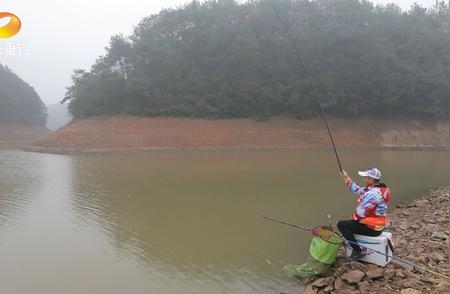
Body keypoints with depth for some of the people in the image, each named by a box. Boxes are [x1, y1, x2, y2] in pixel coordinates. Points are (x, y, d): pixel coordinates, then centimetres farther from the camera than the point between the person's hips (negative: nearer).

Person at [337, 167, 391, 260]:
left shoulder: (372, 194, -27)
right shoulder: (378, 189, 3)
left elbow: (360, 213, -24)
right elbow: (358, 191, 15)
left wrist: (353, 217, -3)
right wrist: (347, 179, 14)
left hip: (371, 228, -10)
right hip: (378, 225, 10)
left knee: (341, 224, -9)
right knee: (350, 222, 28)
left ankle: (357, 250, -6)